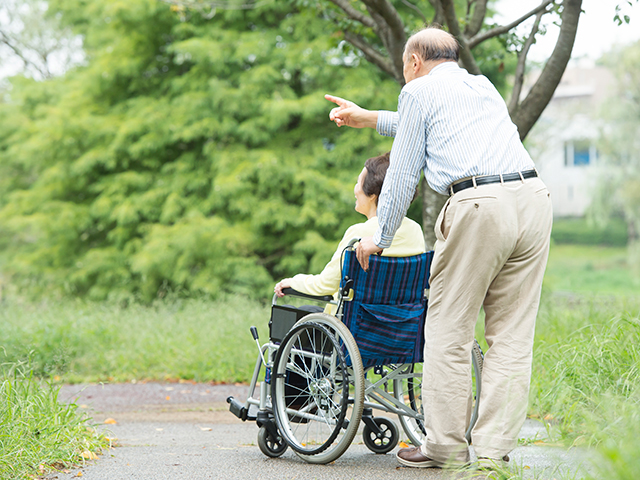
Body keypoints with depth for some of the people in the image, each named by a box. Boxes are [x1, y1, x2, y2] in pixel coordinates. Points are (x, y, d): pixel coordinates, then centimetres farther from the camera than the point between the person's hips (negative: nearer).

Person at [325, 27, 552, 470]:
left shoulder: (420, 90, 12)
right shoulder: (484, 87, 31)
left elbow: (402, 176, 12)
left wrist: (380, 238, 22)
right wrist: (369, 119, 55)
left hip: (479, 206, -6)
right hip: (533, 198, 6)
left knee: (449, 330, 4)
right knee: (512, 334, 6)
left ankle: (447, 445, 8)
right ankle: (494, 449, 6)